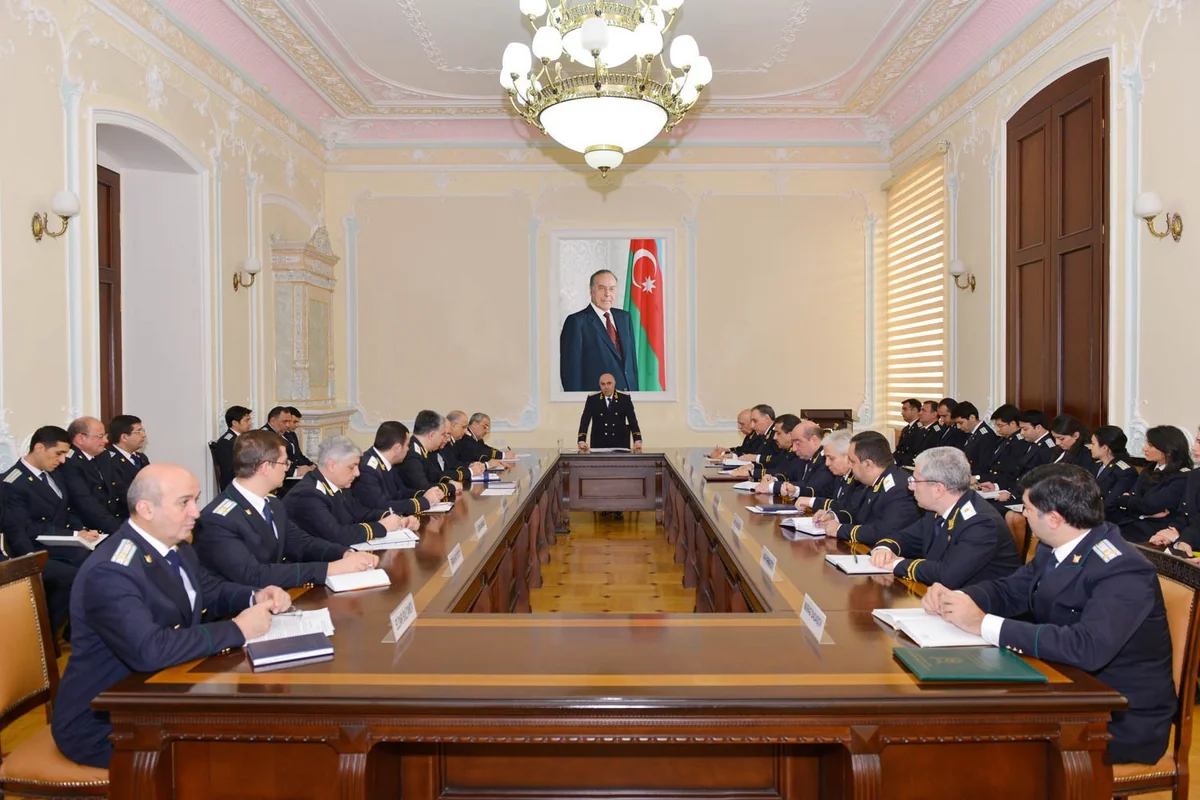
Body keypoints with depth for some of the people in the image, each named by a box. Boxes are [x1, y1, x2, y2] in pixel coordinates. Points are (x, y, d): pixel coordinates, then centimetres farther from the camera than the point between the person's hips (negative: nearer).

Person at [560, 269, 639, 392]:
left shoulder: (624, 317, 12)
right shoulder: (576, 322, -7)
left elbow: (632, 358, 15)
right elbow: (570, 371, -9)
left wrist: (635, 390, 9)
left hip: (629, 389, 6)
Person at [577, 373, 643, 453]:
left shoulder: (625, 398, 0)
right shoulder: (592, 399, 0)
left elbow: (632, 421, -2)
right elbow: (585, 421, -5)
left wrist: (637, 441, -16)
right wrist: (582, 441, -19)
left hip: (620, 444, 0)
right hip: (598, 444, 0)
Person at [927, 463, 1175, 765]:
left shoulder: (1123, 571, -25)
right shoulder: (1056, 551, -1)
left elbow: (1088, 647, -38)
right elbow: (1008, 590, 10)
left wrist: (983, 623, -35)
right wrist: (953, 597, -12)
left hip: (1122, 721, -7)